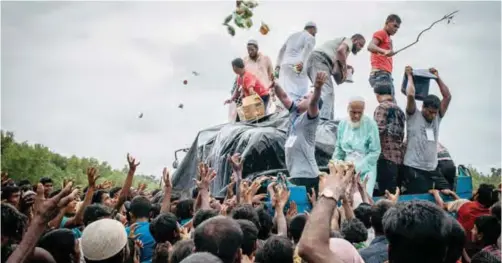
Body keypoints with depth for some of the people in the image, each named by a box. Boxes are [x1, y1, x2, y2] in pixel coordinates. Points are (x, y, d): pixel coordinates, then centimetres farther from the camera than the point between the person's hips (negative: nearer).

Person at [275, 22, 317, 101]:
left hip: (285, 66, 6)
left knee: (284, 93, -3)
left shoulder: (292, 36, 30)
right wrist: (302, 62, -27)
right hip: (297, 67, -6)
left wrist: (278, 65, 26)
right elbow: (307, 50, -12)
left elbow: (282, 50, 28)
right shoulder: (310, 37, 8)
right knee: (299, 94, -12)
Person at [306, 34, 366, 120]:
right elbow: (341, 50, -15)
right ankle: (322, 119, -39)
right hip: (319, 60, -10)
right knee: (326, 92, -22)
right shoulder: (348, 41, 10)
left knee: (328, 92, 8)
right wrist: (345, 68, -7)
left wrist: (345, 67, 10)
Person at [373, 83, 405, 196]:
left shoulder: (382, 107, -5)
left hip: (386, 154, -8)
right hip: (398, 155, 8)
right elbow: (401, 133, 18)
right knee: (393, 191, 10)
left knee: (385, 192, -8)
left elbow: (378, 129, -16)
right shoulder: (398, 109, 18)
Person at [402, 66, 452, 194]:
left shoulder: (437, 118, 12)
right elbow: (410, 95, -17)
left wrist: (437, 78, 12)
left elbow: (448, 97, 8)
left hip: (432, 169, 6)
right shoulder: (413, 116, -3)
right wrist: (409, 76, -4)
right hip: (413, 169, -6)